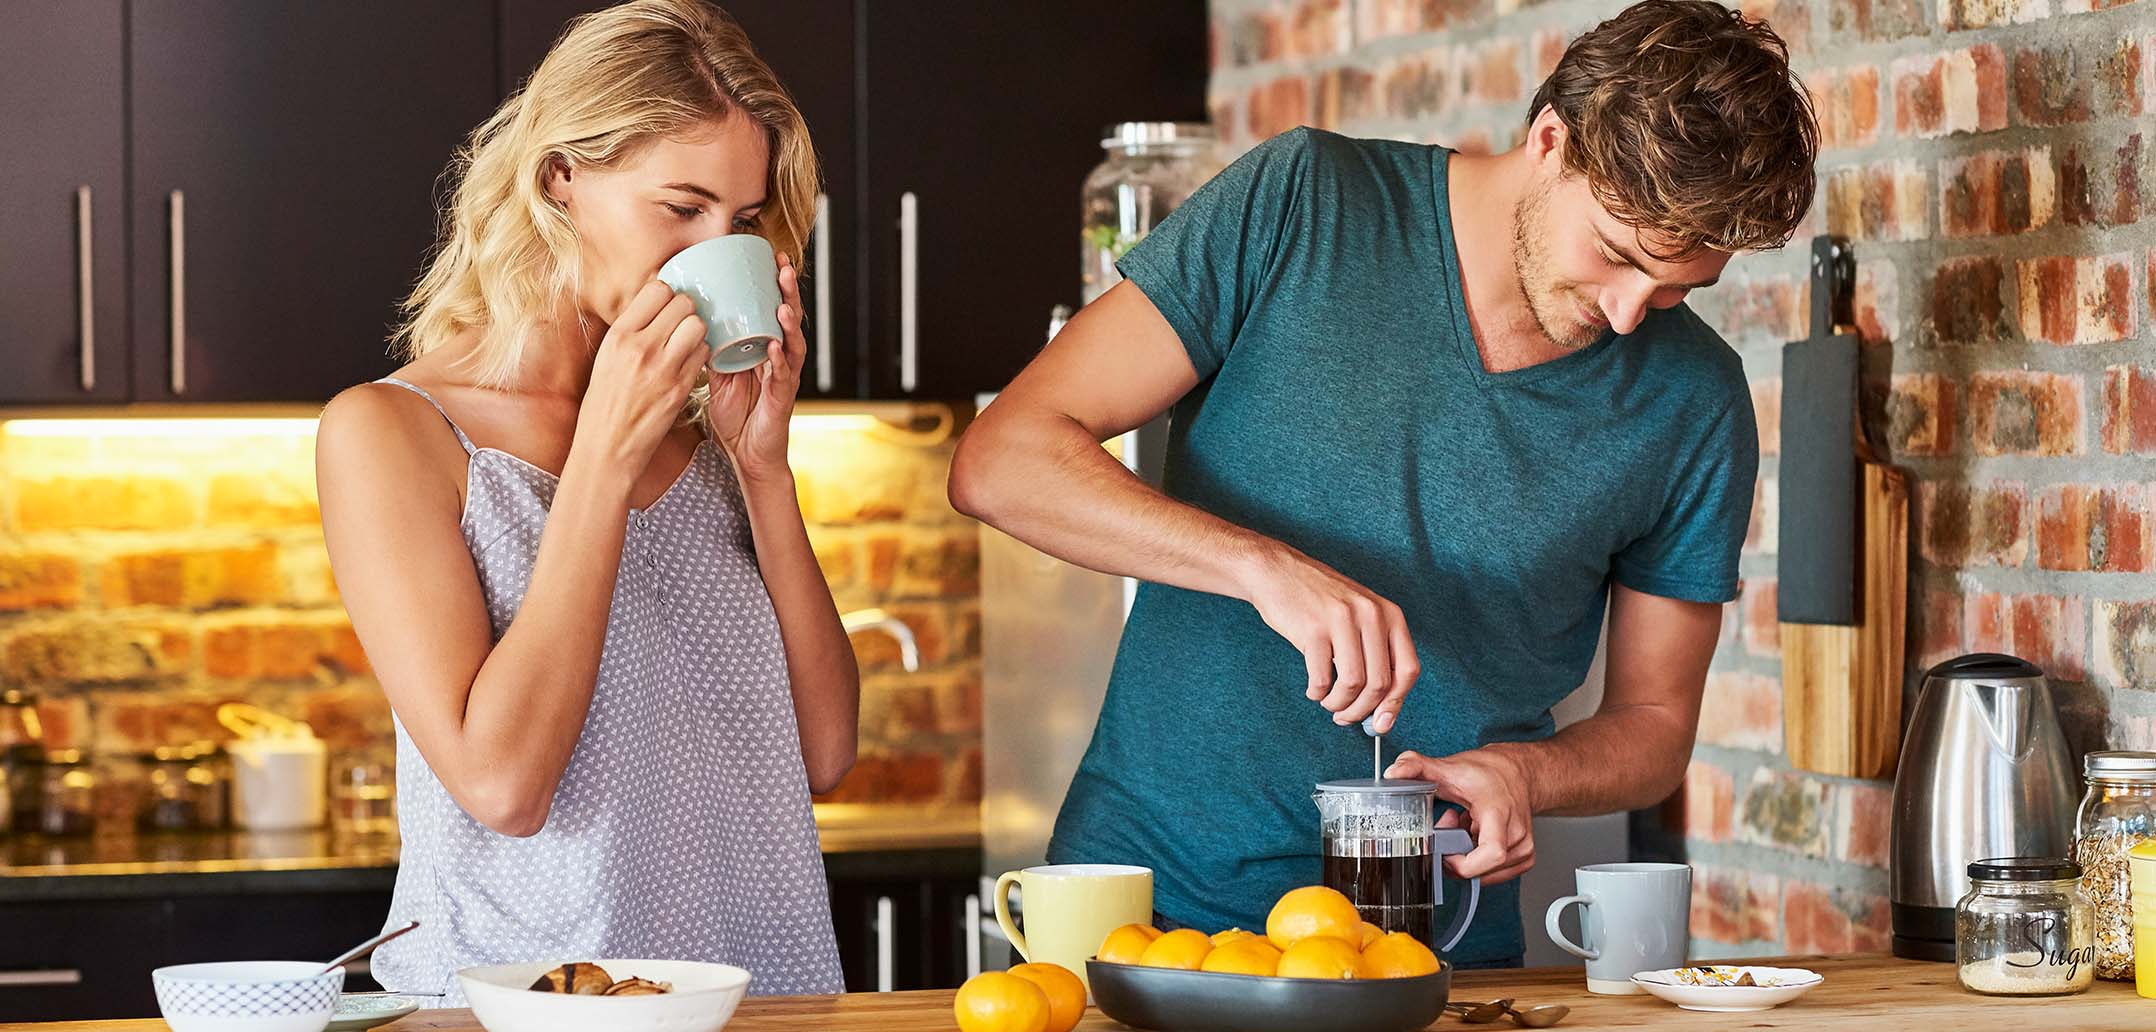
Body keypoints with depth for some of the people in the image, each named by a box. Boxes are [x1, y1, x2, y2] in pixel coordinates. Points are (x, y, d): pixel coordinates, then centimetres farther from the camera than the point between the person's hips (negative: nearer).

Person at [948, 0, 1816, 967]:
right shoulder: (1302, 205, -6)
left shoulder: (1695, 403, 0)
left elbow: (1653, 722, 12)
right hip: (1154, 888, -1)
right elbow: (1000, 460, -11)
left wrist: (1520, 772, -11)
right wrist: (1264, 565, -24)